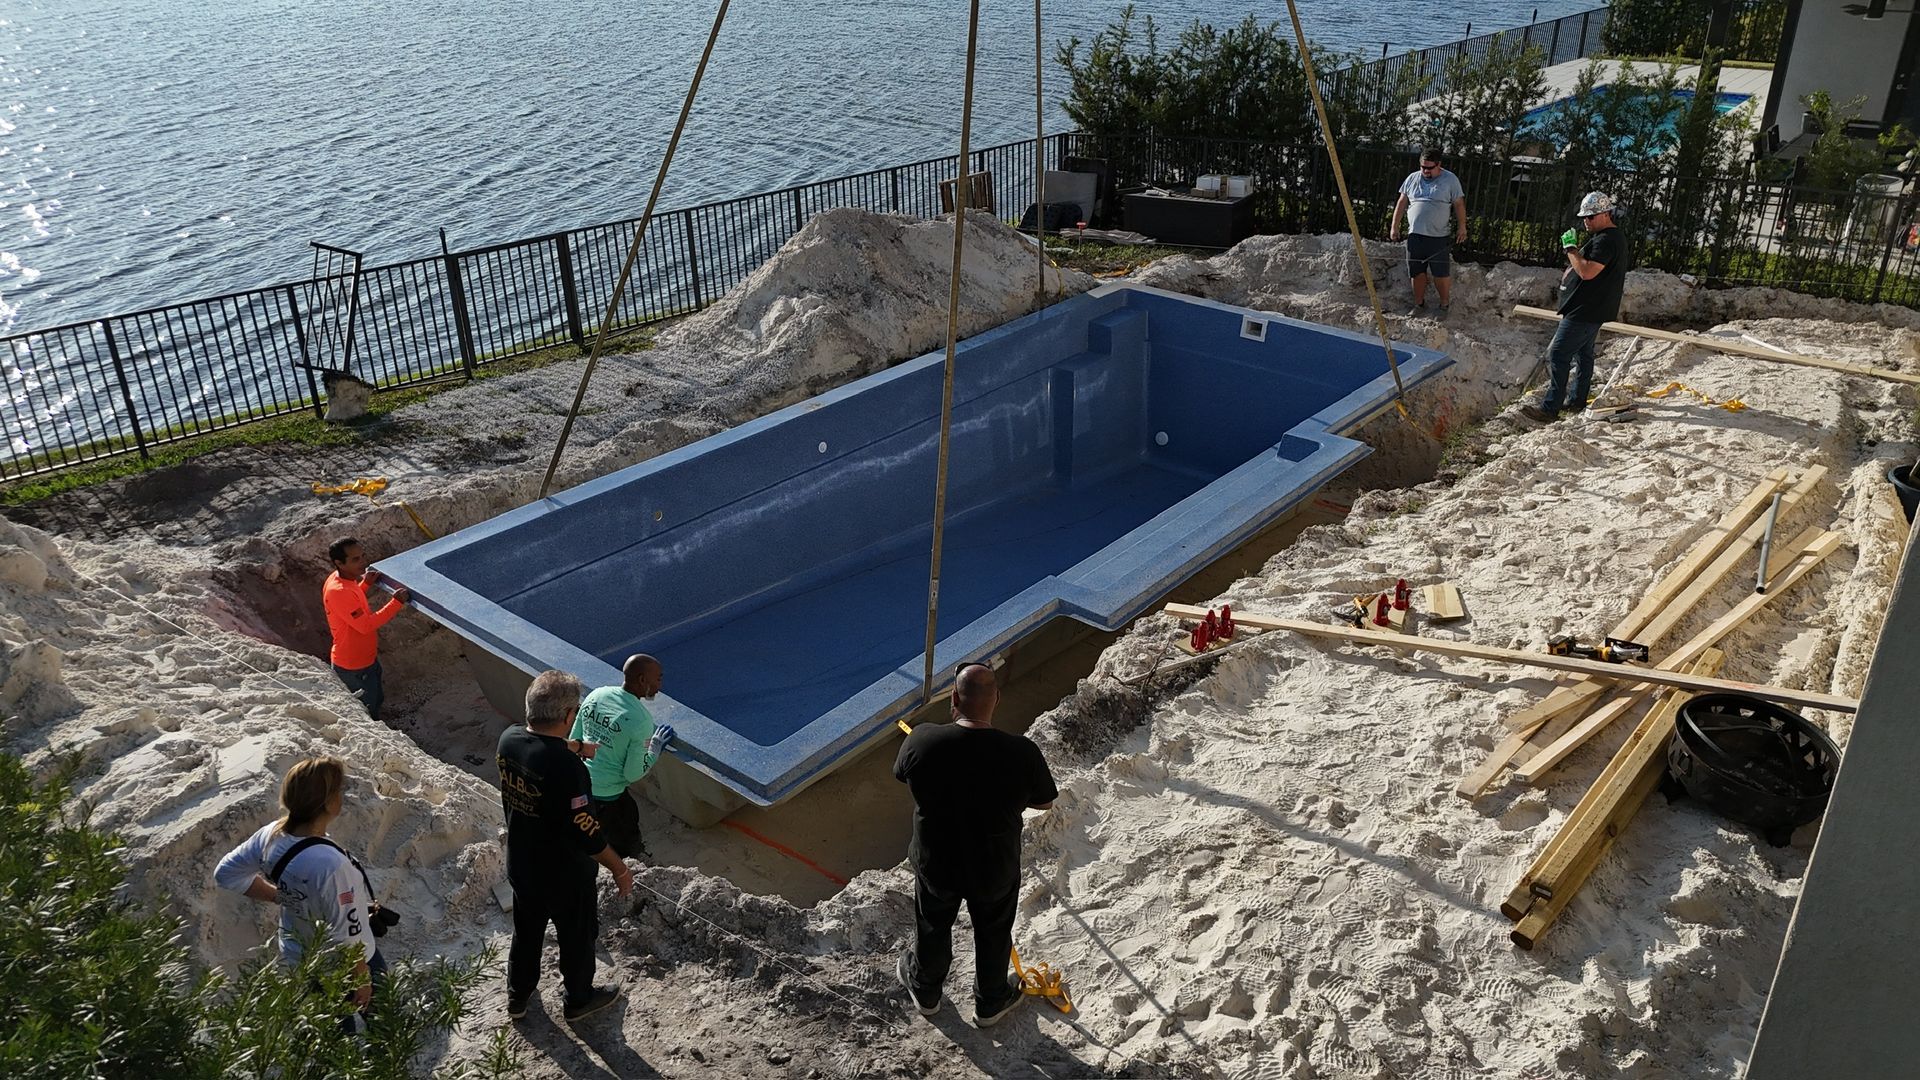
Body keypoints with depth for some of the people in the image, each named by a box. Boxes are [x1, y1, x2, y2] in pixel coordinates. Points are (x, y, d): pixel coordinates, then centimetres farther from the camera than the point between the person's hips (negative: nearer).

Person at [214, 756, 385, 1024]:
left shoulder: (271, 835, -20)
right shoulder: (332, 865, -41)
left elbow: (226, 873, 1)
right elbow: (348, 939, -31)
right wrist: (362, 980, -14)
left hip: (295, 955, 6)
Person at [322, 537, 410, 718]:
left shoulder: (339, 579, -3)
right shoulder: (340, 592, -34)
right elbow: (366, 625, -32)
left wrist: (365, 583, 5)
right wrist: (396, 603, -31)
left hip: (365, 657, 10)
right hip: (354, 667, -10)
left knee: (376, 699, 28)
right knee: (368, 712, 10)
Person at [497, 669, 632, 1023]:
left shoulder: (509, 739, -15)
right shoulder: (566, 767, -36)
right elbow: (584, 828, -29)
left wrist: (569, 748, 21)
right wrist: (619, 869, -16)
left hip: (520, 865, 6)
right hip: (565, 875, -6)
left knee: (526, 931, 29)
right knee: (577, 936, 20)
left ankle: (517, 997, 49)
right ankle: (580, 999, 43)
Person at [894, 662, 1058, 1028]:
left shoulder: (922, 740, -28)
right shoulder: (1021, 753, -30)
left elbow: (902, 774, -4)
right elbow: (1044, 802, -11)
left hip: (935, 863, 1)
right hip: (995, 870, -1)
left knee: (933, 928, 29)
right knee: (993, 934, 28)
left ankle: (924, 990, 56)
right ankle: (991, 1002, 52)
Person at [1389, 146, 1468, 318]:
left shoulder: (1450, 180, -1)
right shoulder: (1412, 179, 8)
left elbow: (1459, 205, 0)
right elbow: (1402, 203, 12)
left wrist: (1462, 227, -3)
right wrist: (1395, 226, 8)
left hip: (1439, 237, -3)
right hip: (1415, 235, 3)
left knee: (1441, 273, 0)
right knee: (1418, 272, 9)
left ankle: (1445, 304, 16)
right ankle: (1419, 304, 21)